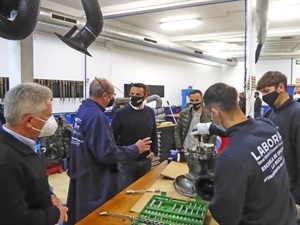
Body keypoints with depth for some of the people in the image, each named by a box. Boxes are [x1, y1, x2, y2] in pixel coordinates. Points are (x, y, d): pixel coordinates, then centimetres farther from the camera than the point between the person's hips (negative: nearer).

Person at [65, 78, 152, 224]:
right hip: (95, 181, -9)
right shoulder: (97, 116, -25)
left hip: (82, 175, 9)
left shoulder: (82, 110, 5)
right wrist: (135, 149, -16)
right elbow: (107, 154, -28)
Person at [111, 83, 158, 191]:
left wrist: (154, 151, 4)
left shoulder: (150, 112, 2)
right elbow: (113, 135, -7)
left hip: (145, 160, 4)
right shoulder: (121, 113, -11)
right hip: (126, 161, -4)